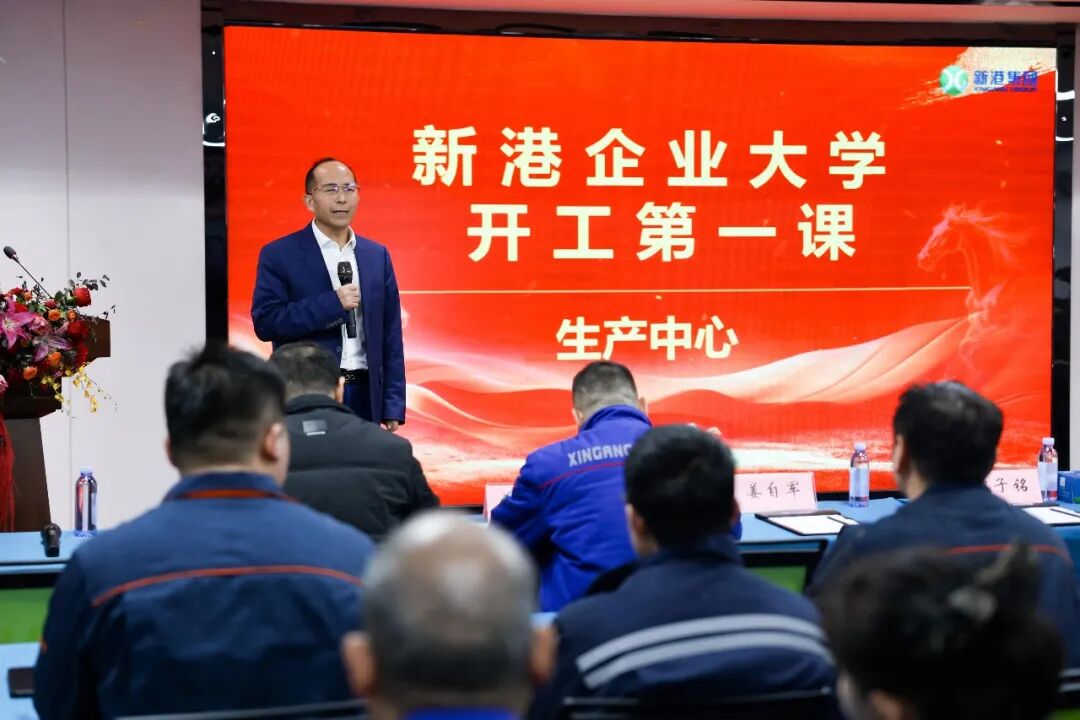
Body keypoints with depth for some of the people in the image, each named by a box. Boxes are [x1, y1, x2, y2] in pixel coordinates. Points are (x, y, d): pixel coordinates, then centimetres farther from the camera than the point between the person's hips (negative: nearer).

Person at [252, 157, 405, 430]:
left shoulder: (377, 255, 11)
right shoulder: (279, 255, -1)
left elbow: (390, 337, 10)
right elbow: (265, 323, -12)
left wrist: (393, 407, 3)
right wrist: (333, 303, -18)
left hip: (365, 396, 4)